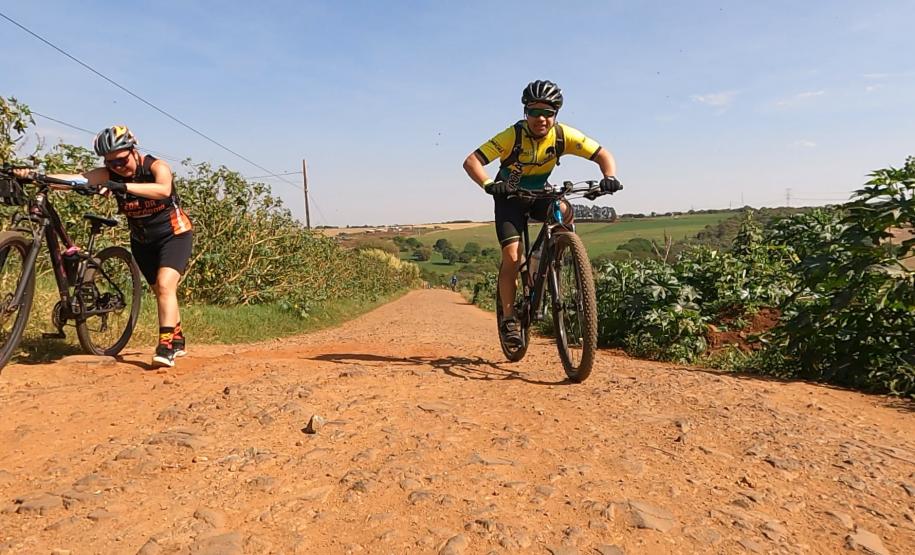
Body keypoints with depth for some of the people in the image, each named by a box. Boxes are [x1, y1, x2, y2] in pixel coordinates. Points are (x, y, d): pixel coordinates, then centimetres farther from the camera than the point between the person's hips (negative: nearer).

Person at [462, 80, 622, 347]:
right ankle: (508, 317, -1)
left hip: (539, 195, 3)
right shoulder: (513, 136, -26)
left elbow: (603, 155, -15)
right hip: (510, 198, -2)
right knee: (512, 257, -16)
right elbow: (471, 161, -31)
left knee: (565, 211, -31)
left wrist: (610, 177, -36)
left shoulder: (563, 135, -18)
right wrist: (489, 184, -50)